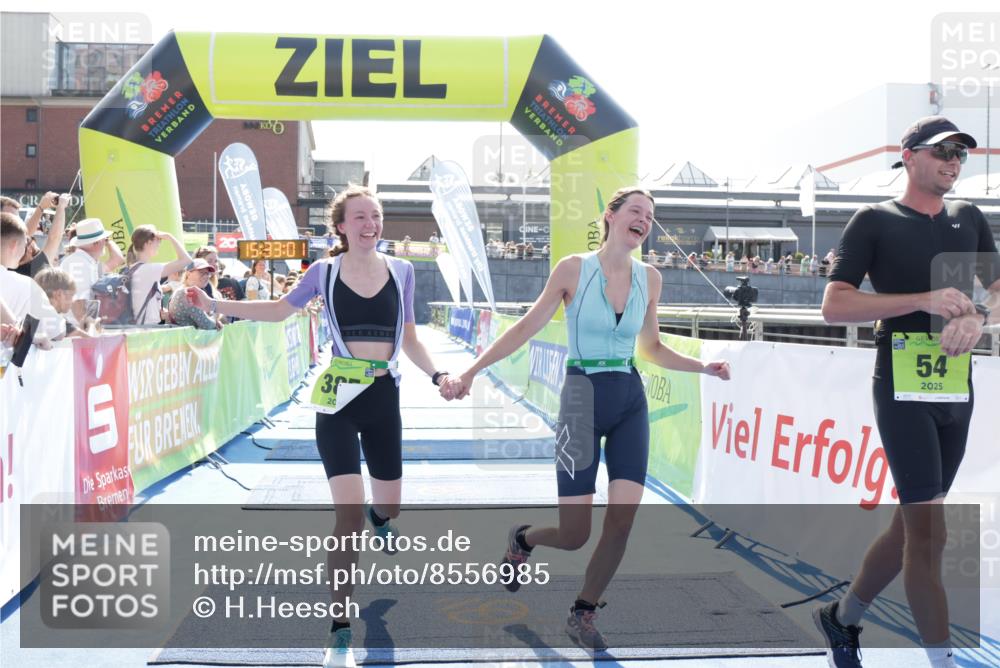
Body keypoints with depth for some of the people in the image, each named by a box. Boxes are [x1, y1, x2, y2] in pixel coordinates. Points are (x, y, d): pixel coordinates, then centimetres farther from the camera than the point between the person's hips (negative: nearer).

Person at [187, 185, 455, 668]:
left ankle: (379, 517, 58)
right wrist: (214, 304, 1)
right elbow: (279, 310, 9)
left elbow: (409, 339, 10)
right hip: (339, 398, -3)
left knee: (389, 508, 15)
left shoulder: (401, 271, 2)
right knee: (349, 513, -13)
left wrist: (437, 376, -4)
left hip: (384, 398, 3)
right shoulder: (324, 272, -4)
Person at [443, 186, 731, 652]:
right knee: (574, 536, -3)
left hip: (630, 403, 4)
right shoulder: (574, 268, -7)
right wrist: (470, 373, -9)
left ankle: (582, 615, 16)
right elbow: (526, 328, -4)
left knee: (622, 521, -6)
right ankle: (522, 538, 33)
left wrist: (702, 367, 4)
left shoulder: (649, 279, 5)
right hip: (582, 399, -4)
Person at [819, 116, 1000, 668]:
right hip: (902, 386, -6)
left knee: (912, 524, 13)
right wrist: (923, 300, -18)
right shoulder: (875, 222, -2)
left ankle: (843, 617, 32)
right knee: (928, 530, -7)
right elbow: (833, 306, -9)